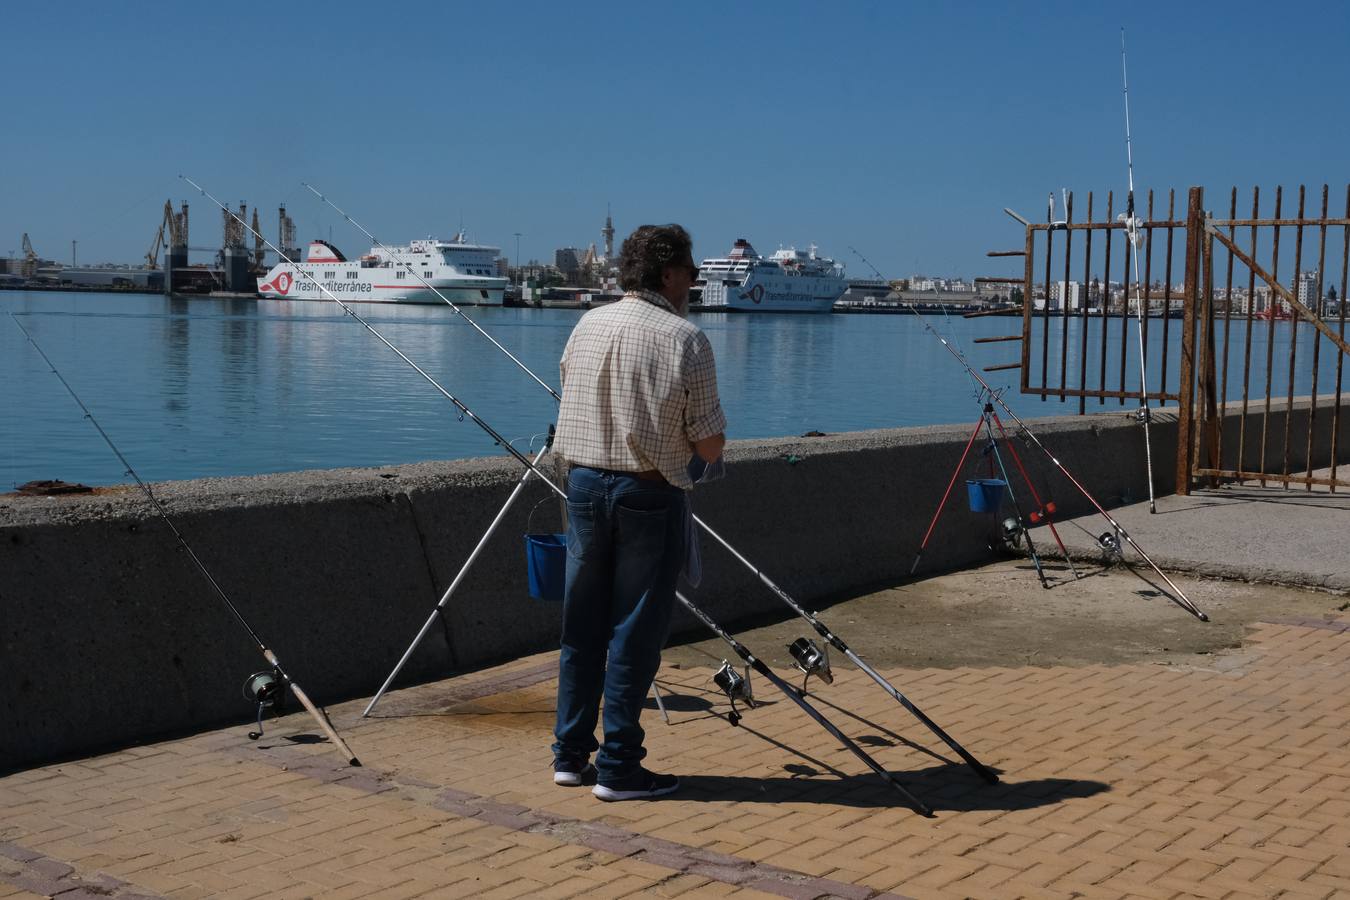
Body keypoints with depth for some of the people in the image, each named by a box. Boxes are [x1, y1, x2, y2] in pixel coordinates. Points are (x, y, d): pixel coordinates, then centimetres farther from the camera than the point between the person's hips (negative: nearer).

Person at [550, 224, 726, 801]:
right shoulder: (685, 339, -11)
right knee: (634, 633, 3)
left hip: (584, 483, 5)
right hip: (648, 494, -5)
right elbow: (710, 446, -9)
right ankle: (618, 767, 8)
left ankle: (570, 756, 20)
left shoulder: (587, 326, 6)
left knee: (582, 627, 13)